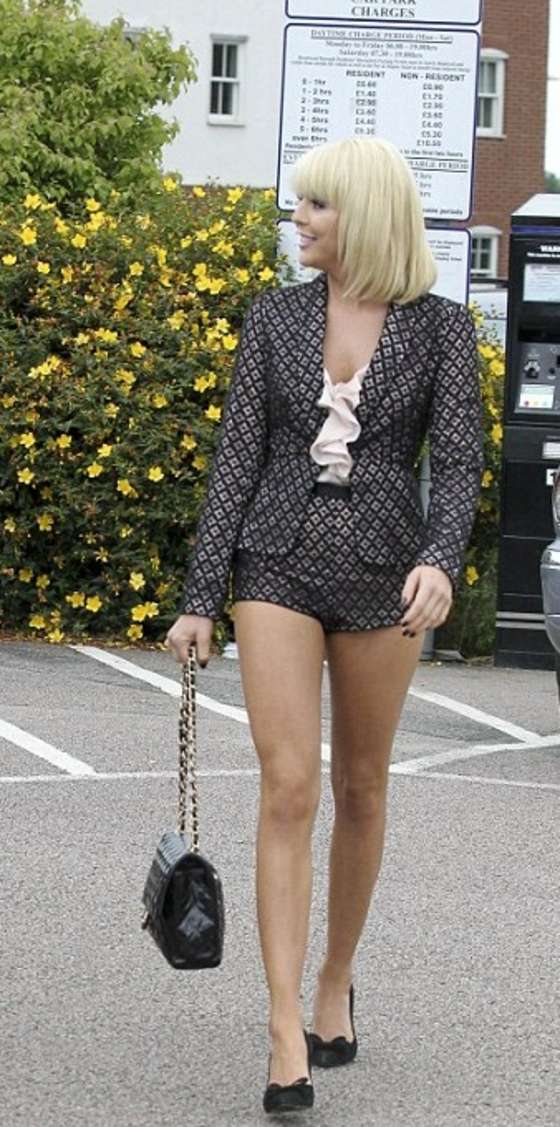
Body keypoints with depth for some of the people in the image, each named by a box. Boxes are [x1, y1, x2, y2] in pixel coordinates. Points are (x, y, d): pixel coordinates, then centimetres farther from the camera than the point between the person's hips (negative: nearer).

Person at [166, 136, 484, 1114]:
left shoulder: (439, 327, -1)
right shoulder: (275, 316, 4)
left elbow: (456, 461, -7)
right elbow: (238, 454, 3)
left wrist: (439, 560, -26)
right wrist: (199, 596, -1)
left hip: (382, 571, 0)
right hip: (279, 563, 0)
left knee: (360, 789, 10)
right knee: (288, 787, -10)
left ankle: (337, 986, 30)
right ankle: (285, 1034, -11)